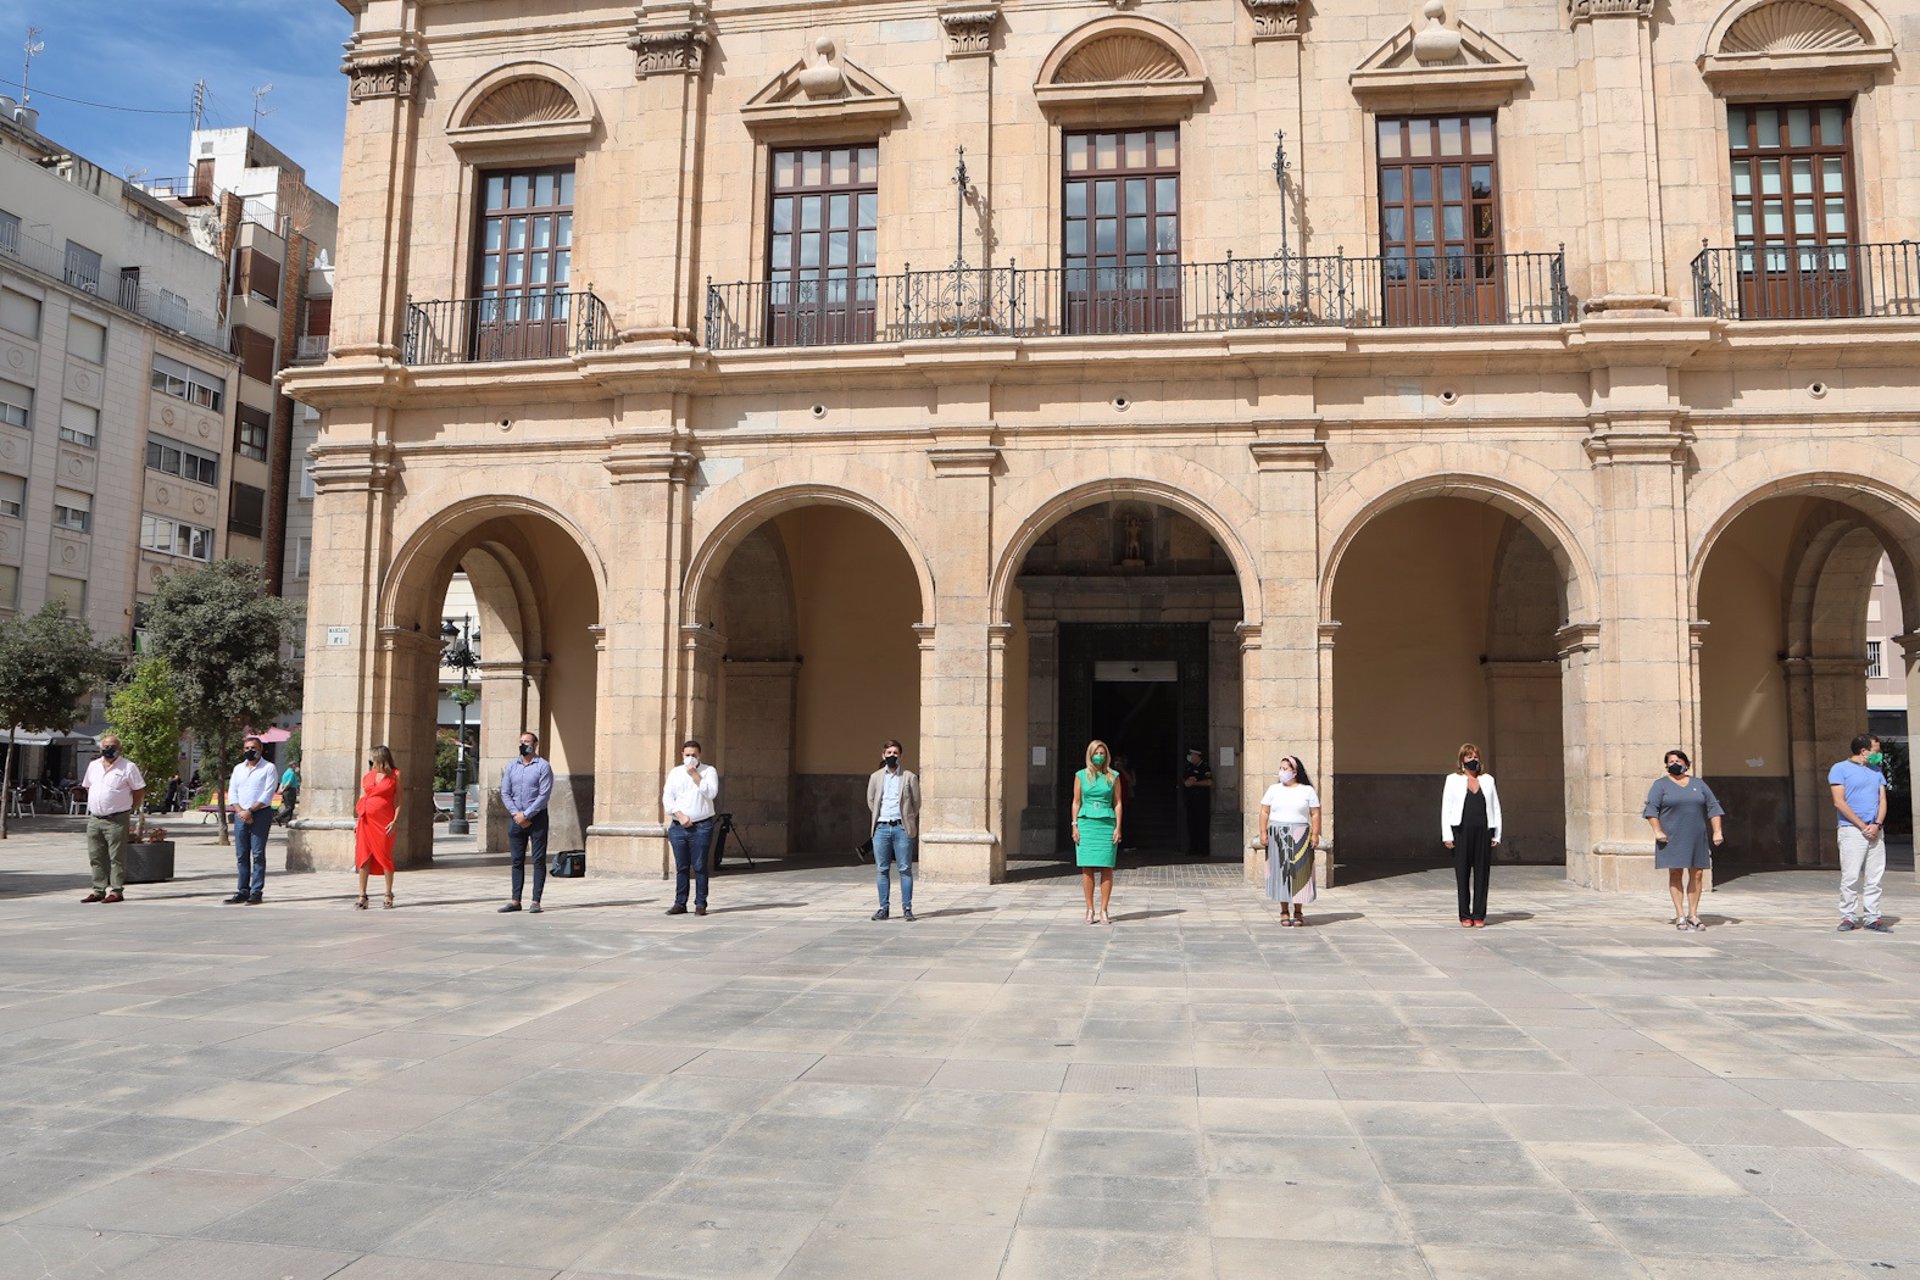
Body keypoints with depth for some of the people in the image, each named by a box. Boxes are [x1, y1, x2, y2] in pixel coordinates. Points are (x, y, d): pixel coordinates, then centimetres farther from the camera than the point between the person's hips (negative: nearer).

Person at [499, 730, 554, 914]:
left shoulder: (543, 766, -3)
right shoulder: (511, 766, 11)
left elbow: (544, 795, -11)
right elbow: (504, 792, 6)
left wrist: (526, 815, -14)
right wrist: (516, 814, -8)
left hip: (537, 818, -4)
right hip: (515, 819, 4)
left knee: (538, 860, -3)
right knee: (517, 861, 7)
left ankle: (536, 902, -2)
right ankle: (515, 901, 10)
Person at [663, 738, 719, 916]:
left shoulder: (708, 771, 4)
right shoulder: (674, 773, 12)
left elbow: (711, 793, -12)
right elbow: (667, 799, 6)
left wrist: (694, 775, -12)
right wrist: (680, 816, -8)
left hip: (701, 826, -3)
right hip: (678, 827, 3)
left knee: (699, 867, -3)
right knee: (681, 867, 6)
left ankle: (700, 904, 2)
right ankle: (680, 903, 12)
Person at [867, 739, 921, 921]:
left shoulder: (910, 777, 4)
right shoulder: (875, 777, 11)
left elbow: (916, 803, 9)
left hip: (902, 828, -2)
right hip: (881, 828, 2)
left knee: (905, 869, -2)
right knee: (881, 870, 3)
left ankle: (907, 908, 3)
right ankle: (883, 908, 9)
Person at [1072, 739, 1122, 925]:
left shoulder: (1113, 776, 6)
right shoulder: (1081, 776, 6)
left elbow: (1118, 803, 6)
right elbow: (1076, 802, 8)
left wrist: (1118, 827, -2)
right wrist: (1075, 826, 0)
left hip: (1107, 824, 0)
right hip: (1086, 824, 0)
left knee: (1107, 868, -3)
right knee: (1087, 868, -2)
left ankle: (1104, 911, 3)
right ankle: (1090, 911, 5)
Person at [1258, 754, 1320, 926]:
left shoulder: (1308, 791, 5)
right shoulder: (1274, 789, 9)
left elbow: (1315, 814, 1)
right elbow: (1264, 812, 6)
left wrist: (1315, 834, -9)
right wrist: (1263, 832, -4)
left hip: (1300, 837, -1)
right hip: (1277, 836, 1)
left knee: (1299, 873, 0)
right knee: (1280, 871, 1)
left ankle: (1298, 913, 9)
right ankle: (1284, 912, 8)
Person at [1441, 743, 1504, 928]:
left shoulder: (1487, 780, 13)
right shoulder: (1453, 780, 7)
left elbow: (1496, 808, 12)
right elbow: (1446, 808, 3)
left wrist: (1496, 835, 5)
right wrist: (1447, 836, -4)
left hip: (1483, 831, 2)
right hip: (1461, 831, -2)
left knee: (1482, 873, 2)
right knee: (1462, 874, 1)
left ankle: (1479, 915, 9)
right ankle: (1465, 916, 8)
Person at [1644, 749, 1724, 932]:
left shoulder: (1698, 784, 13)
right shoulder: (1661, 785, 3)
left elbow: (1713, 807, 12)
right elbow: (1651, 808, -5)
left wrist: (1717, 831, 2)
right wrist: (1657, 831, -16)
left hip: (1696, 838, 3)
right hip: (1672, 839, -3)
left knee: (1697, 874, 0)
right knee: (1675, 874, -5)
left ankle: (1693, 914, 9)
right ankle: (1680, 915, -2)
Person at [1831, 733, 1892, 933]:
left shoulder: (1876, 771, 19)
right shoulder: (1840, 769, 1)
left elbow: (1883, 800, 12)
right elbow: (1839, 802, -7)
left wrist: (1877, 825, -6)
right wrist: (1862, 826, -11)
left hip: (1875, 832, 5)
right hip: (1852, 831, -5)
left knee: (1874, 878, 3)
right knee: (1851, 877, -7)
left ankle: (1872, 918, 8)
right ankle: (1847, 917, 0)